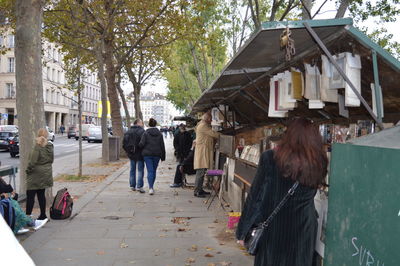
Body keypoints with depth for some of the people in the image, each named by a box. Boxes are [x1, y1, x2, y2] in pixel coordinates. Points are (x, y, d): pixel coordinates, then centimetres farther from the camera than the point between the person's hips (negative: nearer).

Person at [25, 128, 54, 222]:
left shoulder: (38, 146, -18)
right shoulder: (50, 146, 4)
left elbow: (32, 161, -18)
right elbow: (52, 159, 12)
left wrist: (28, 170, -4)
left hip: (36, 174, -7)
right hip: (46, 173, 7)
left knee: (30, 195, 0)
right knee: (41, 194, 15)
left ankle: (28, 215, 1)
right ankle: (43, 215, 19)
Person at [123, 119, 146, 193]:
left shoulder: (128, 131, 9)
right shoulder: (141, 131, -11)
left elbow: (124, 143, 8)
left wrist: (128, 151, 15)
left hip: (131, 154, 6)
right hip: (139, 154, -6)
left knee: (132, 169, 14)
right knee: (140, 170, 0)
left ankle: (132, 186, 18)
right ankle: (139, 186, -3)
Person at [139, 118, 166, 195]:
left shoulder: (145, 133, -5)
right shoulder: (159, 134, 3)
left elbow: (141, 144, -13)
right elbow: (162, 146, 3)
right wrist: (163, 156, 10)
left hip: (147, 154, -2)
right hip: (157, 154, 2)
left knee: (150, 171, -3)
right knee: (154, 170, 15)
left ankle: (151, 188, -17)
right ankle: (151, 186, 26)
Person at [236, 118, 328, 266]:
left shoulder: (270, 159, -14)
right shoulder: (318, 163, -8)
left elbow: (256, 196, -12)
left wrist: (243, 230, -2)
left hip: (272, 230, -1)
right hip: (303, 231, 2)